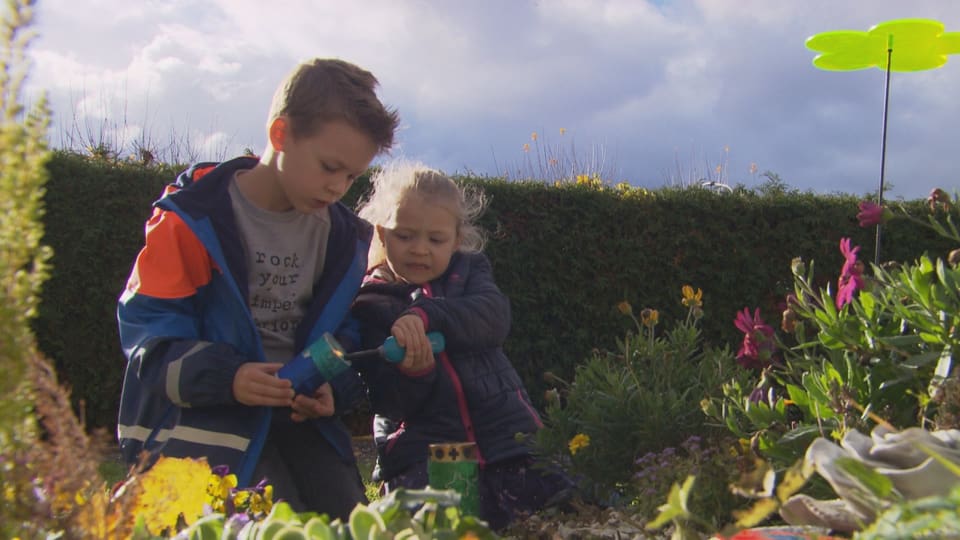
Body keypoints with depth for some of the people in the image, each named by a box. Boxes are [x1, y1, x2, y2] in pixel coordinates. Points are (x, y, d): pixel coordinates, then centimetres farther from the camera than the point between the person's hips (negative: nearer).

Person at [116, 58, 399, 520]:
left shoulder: (344, 237, 7)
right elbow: (147, 325, -12)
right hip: (199, 419, -5)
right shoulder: (193, 217, -10)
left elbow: (346, 331, 14)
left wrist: (331, 386, -9)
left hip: (299, 413, 5)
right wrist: (225, 377, -27)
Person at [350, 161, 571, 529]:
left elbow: (493, 318, -12)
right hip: (423, 454, -3)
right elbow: (388, 403, -4)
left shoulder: (468, 270, 12)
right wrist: (412, 371, -26)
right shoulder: (369, 307, 4)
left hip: (506, 440, 3)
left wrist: (428, 315, -28)